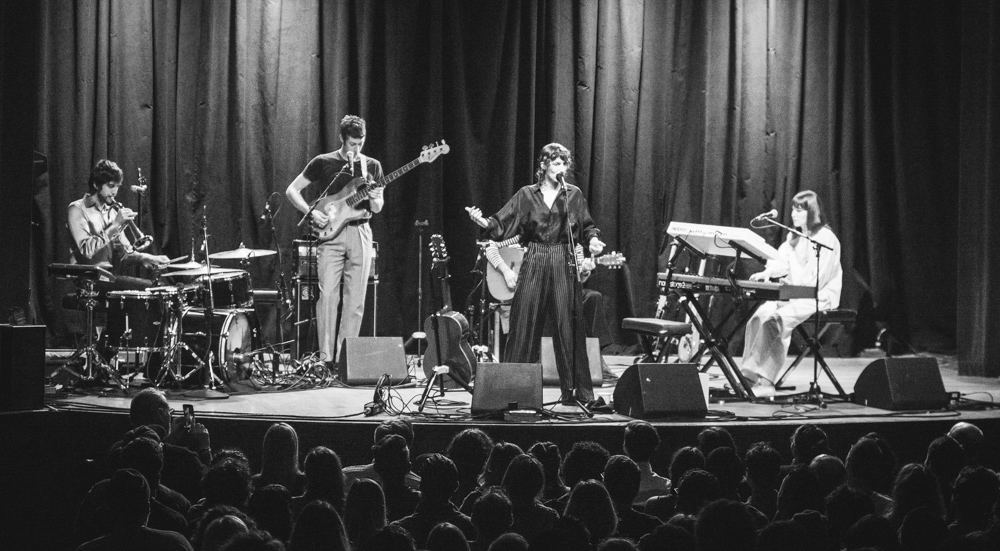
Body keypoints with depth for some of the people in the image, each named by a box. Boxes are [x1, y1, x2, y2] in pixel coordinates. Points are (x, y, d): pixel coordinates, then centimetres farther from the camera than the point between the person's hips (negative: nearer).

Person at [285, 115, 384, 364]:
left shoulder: (372, 166, 10)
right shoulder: (323, 163, 2)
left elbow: (377, 208, 13)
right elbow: (292, 190, 5)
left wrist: (374, 200, -11)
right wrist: (312, 212, -9)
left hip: (360, 233, 3)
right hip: (331, 233, -2)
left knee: (355, 300, 0)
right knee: (328, 295, -11)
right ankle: (326, 358, -9)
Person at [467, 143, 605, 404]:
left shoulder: (574, 195, 8)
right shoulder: (527, 195, 6)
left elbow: (587, 226, 13)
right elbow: (501, 225, 3)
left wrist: (593, 241, -7)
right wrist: (481, 221, -14)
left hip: (564, 265, 0)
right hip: (533, 265, 0)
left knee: (568, 327, -2)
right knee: (525, 326, -1)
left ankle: (574, 390, 4)